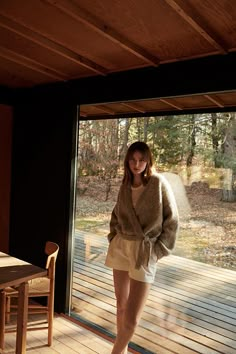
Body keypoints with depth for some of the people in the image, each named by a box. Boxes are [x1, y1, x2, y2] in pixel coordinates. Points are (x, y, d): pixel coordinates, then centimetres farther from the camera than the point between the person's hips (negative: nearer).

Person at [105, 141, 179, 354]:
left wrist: (159, 250, -10)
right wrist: (113, 237, 7)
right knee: (121, 304, 16)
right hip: (121, 247, 5)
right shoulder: (125, 185, 7)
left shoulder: (159, 183, -9)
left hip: (144, 251, -5)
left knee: (132, 318, -6)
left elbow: (172, 220, -7)